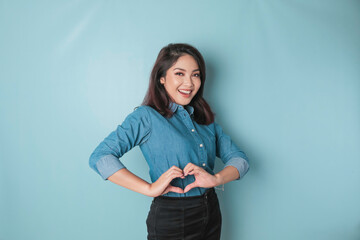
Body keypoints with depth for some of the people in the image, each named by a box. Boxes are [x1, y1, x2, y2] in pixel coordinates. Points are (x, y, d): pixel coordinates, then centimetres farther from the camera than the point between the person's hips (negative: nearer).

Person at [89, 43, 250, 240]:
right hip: (171, 220, -6)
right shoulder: (147, 116, -9)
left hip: (212, 215, 6)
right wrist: (149, 188, -25)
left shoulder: (205, 118, 8)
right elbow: (100, 157, -18)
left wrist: (216, 178, -19)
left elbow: (239, 158, 3)